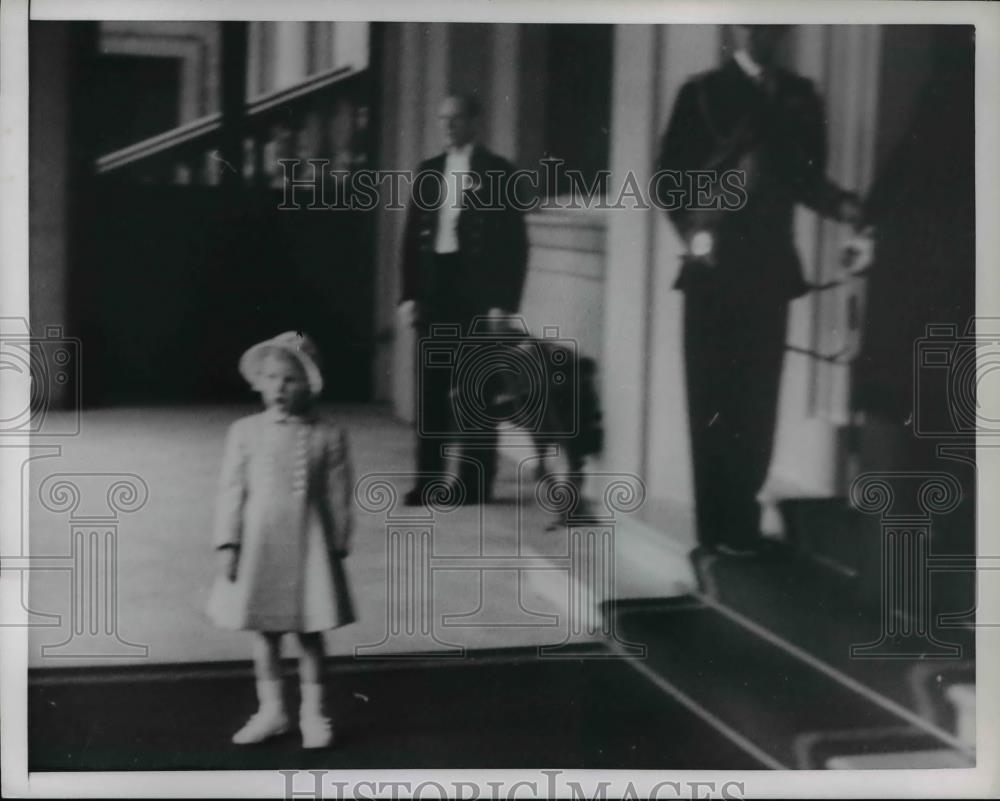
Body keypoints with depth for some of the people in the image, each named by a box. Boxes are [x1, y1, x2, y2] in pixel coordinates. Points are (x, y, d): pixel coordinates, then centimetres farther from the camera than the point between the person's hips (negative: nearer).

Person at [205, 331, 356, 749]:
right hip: (259, 542, 2)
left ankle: (313, 712, 19)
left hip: (308, 543, -1)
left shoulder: (328, 436, -5)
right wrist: (228, 544, -4)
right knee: (264, 630, 11)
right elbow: (232, 491, -1)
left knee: (310, 632, 6)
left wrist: (338, 547, -1)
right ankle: (271, 709, 25)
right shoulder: (244, 432, -2)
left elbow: (338, 496, -1)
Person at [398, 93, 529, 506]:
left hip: (476, 290, -4)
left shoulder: (497, 172, -1)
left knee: (474, 388, -1)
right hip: (434, 285, 5)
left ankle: (475, 481, 6)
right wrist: (409, 294, 5)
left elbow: (513, 241, -4)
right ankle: (428, 478, 11)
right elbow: (412, 235, 13)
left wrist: (504, 301, -10)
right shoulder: (428, 171, 13)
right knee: (432, 386, 6)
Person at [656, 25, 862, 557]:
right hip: (715, 266, -3)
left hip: (770, 268, 3)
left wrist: (841, 206, -6)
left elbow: (806, 175, 14)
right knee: (713, 401, -1)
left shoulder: (800, 97, 14)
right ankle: (718, 526, 4)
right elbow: (670, 174, 0)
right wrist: (694, 232, -13)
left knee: (757, 403, 4)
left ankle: (742, 519, 13)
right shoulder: (704, 92, 3)